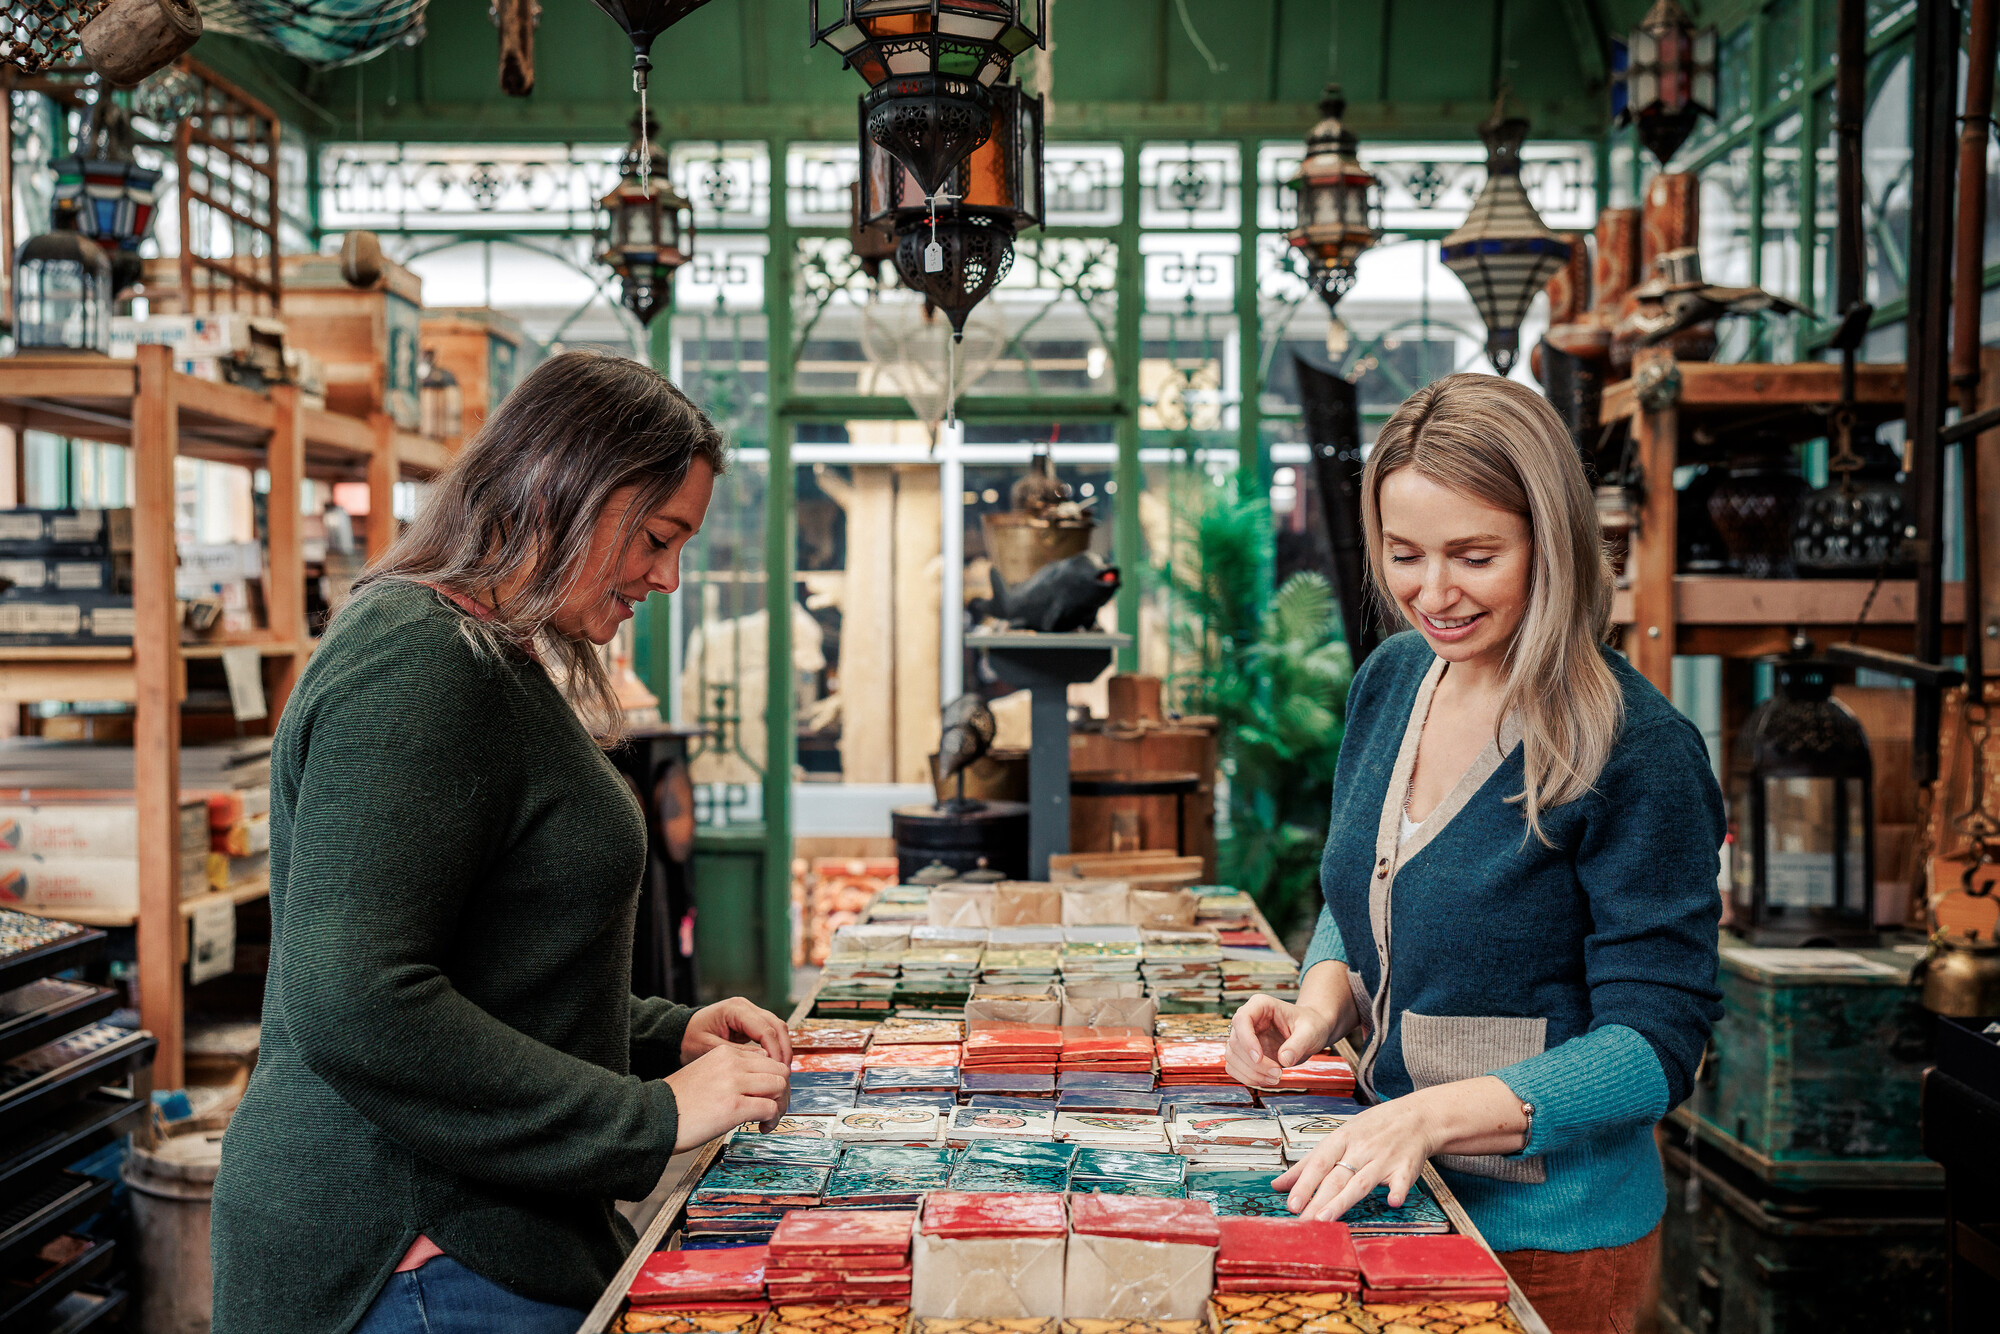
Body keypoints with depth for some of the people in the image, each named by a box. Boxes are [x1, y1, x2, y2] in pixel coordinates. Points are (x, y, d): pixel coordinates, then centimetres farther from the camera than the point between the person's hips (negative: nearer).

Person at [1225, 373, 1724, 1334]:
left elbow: (1656, 1042, -20)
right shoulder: (1391, 680, -1)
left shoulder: (1637, 751, -21)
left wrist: (1435, 1114, -31)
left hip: (1548, 1232, -6)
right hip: (1390, 1192, 6)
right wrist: (1320, 1005, -8)